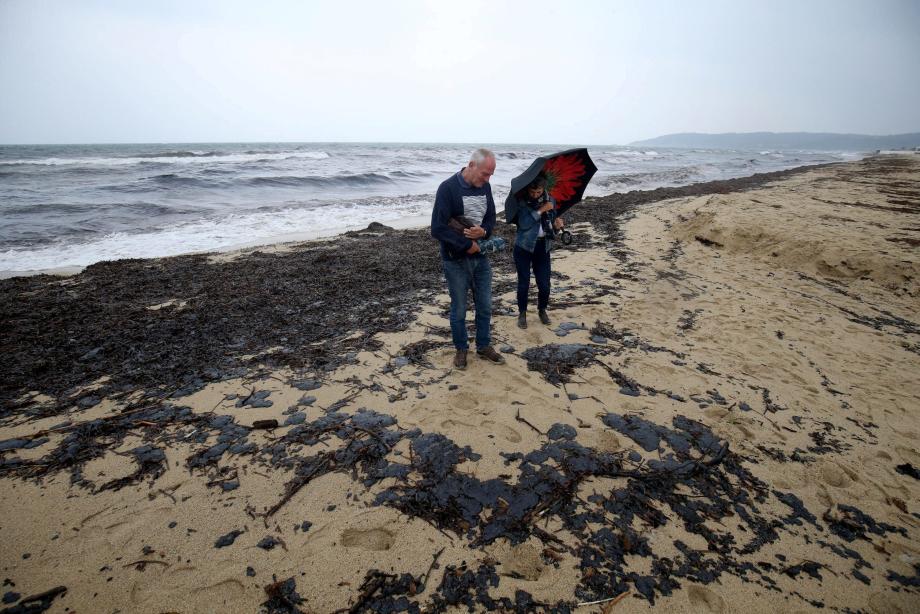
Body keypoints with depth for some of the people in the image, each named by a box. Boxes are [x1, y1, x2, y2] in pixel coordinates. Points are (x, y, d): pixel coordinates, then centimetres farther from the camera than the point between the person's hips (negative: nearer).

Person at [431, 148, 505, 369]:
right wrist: (467, 245, -17)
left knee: (485, 306, 13)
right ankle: (461, 349, 27)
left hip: (481, 257, 5)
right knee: (459, 309, 8)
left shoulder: (485, 187, 2)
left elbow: (491, 218, 10)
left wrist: (484, 231, -13)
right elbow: (438, 229, -20)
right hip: (456, 260, -5)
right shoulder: (448, 188, -16)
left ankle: (484, 346, 31)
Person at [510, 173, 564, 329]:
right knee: (524, 283, 4)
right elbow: (524, 224, -21)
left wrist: (557, 225, -11)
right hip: (523, 247, -3)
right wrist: (541, 210, -21)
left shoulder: (550, 200, 4)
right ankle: (522, 313, 24)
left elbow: (552, 227, 11)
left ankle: (542, 310, 29)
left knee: (544, 284, 3)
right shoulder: (521, 201, -8)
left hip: (542, 247, 3)